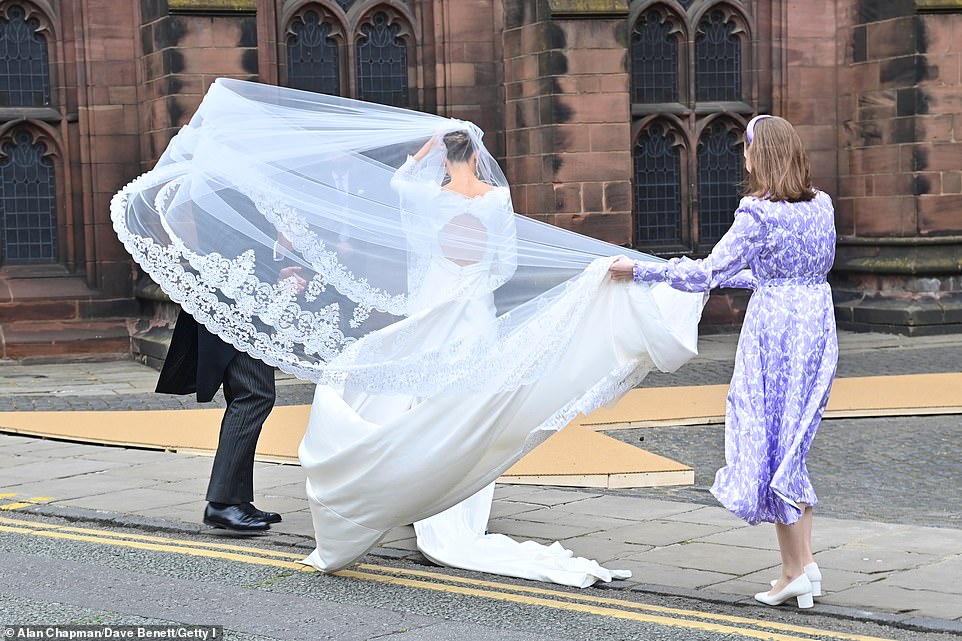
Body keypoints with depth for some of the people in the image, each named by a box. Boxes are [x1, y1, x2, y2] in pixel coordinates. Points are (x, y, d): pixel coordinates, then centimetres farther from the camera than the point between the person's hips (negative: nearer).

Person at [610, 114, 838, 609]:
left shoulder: (758, 213, -14)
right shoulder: (821, 205, 8)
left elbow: (708, 272, -13)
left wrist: (639, 270, -5)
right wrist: (730, 276, 29)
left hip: (773, 328, -7)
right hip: (817, 326, 7)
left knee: (765, 439, 2)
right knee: (791, 442, 15)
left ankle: (796, 568, 3)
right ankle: (804, 563, 14)